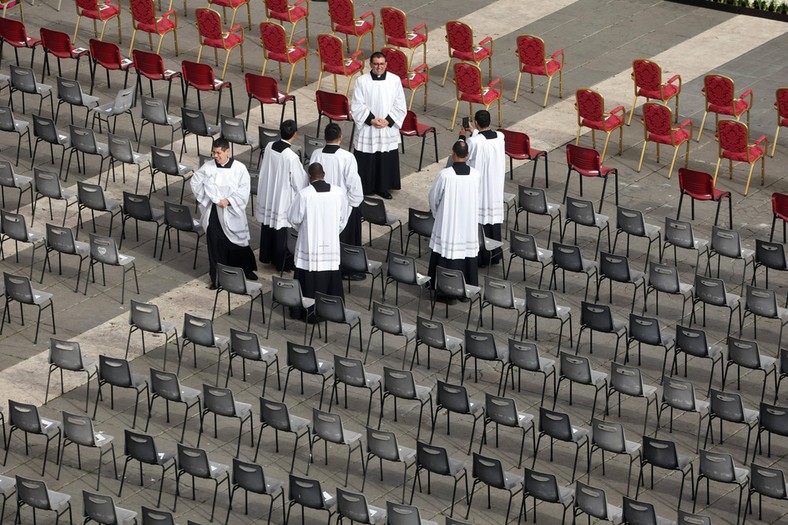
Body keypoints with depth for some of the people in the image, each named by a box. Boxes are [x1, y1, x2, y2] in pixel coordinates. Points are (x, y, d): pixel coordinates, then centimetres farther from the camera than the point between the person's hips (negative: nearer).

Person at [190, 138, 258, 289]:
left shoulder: (239, 168, -9)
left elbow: (243, 190, -11)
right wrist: (205, 198, -4)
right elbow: (195, 182, 7)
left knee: (237, 244, 11)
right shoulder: (208, 167, -2)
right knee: (215, 246, 6)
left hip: (232, 214, -2)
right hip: (213, 213, 2)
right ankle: (217, 278, 17)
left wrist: (229, 201, -21)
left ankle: (247, 269, 36)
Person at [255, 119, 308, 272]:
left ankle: (265, 256, 39)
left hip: (267, 195, 6)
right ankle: (281, 262, 24)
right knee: (281, 230, 10)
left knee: (267, 225, 22)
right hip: (282, 199, -6)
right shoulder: (292, 157, -29)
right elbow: (299, 182, -19)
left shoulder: (269, 147, -11)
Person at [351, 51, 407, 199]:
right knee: (366, 161, 3)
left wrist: (387, 120, -11)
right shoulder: (362, 81, -5)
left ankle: (383, 187, 22)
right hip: (367, 130, -1)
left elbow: (400, 106, 0)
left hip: (388, 129, 2)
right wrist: (371, 120, -15)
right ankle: (364, 188, 15)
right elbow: (357, 106, -6)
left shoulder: (395, 80, -1)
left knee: (387, 159, 8)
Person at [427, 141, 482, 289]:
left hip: (448, 222, -2)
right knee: (468, 250, 13)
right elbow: (477, 198, 5)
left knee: (446, 251, 9)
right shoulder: (476, 174, -10)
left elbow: (434, 196, -4)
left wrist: (436, 213, 15)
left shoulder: (445, 174, -18)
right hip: (469, 223, 2)